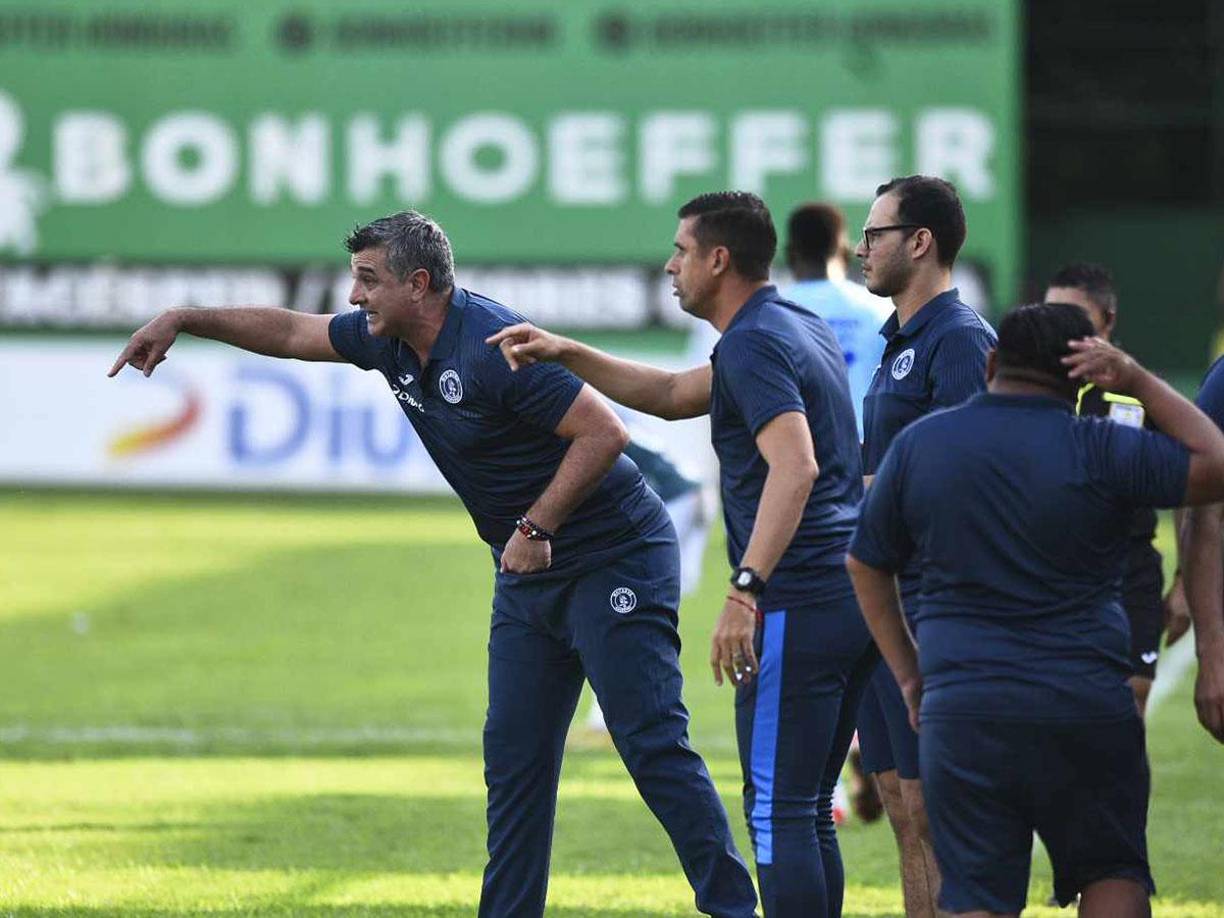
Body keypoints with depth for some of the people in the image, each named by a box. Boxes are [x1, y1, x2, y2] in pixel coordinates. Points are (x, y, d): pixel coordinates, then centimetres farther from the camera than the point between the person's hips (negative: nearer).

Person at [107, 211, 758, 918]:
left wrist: (536, 529, -23)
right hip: (528, 576, 9)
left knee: (654, 747, -12)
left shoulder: (496, 344, -23)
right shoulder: (390, 342, 4)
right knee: (514, 756, 7)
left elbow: (604, 433, -25)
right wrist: (184, 321, 19)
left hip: (614, 560, -9)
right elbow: (291, 332, 19)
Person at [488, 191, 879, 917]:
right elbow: (675, 395, 30)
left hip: (796, 607, -10)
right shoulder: (800, 328, 19)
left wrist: (745, 590, -31)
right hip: (852, 594, 10)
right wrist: (565, 355, 24)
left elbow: (795, 466, -26)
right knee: (808, 814, 13)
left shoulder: (754, 345, -12)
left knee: (778, 814, -7)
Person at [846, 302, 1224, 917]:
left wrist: (908, 673, 21)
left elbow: (866, 566, 14)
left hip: (959, 711, 2)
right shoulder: (1096, 450, -6)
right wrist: (1136, 381, 3)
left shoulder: (918, 444, 5)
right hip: (1088, 708, -2)